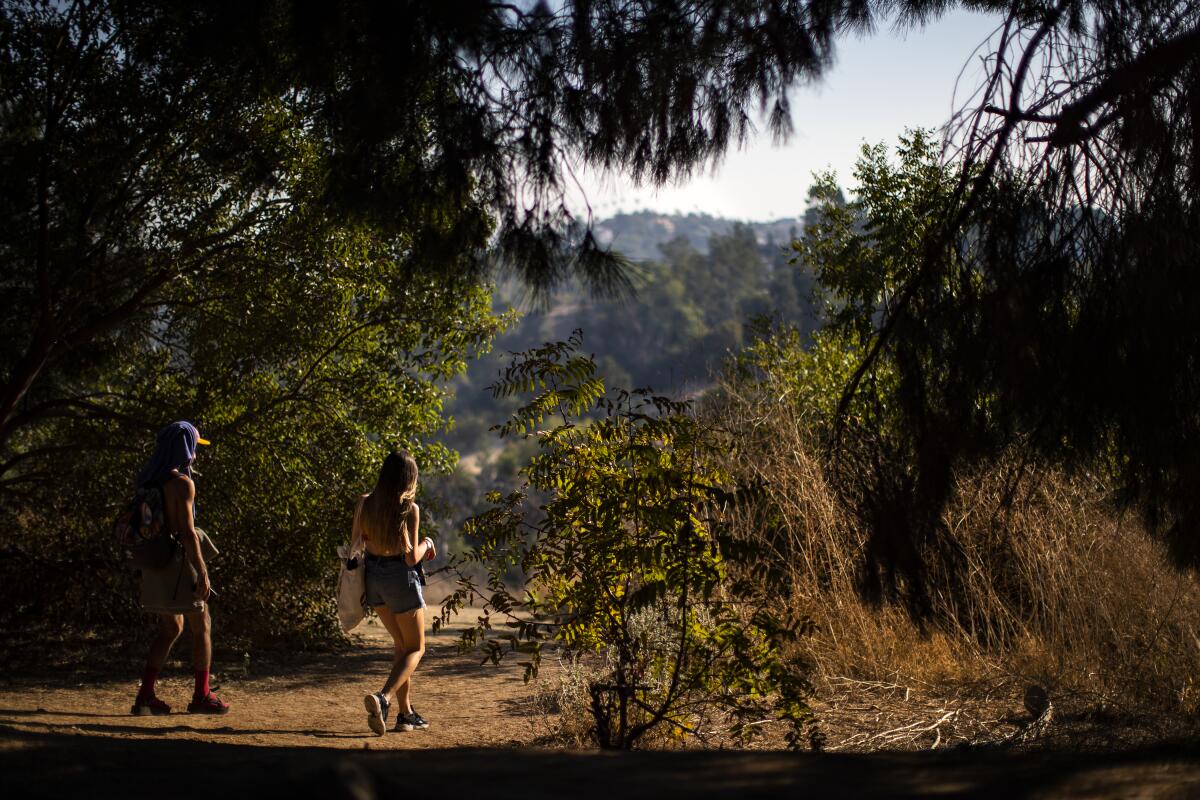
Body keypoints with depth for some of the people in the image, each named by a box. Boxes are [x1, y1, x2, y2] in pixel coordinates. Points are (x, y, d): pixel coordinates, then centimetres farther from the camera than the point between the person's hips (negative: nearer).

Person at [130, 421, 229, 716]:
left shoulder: (150, 481, 9)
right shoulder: (181, 483, -16)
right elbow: (187, 531, -20)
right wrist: (202, 573, -17)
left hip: (155, 563, 8)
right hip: (178, 561, -8)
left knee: (170, 628, 18)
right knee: (202, 626, 7)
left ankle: (145, 696, 10)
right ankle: (202, 696, 11)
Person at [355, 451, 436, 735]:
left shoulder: (365, 503, -3)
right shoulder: (409, 509, -16)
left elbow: (355, 544, 6)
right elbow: (411, 557, -16)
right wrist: (426, 543, 3)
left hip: (373, 576, 6)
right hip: (400, 577, -6)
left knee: (402, 644, 21)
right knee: (416, 648, 8)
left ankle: (406, 712, 20)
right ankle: (383, 698, -16)